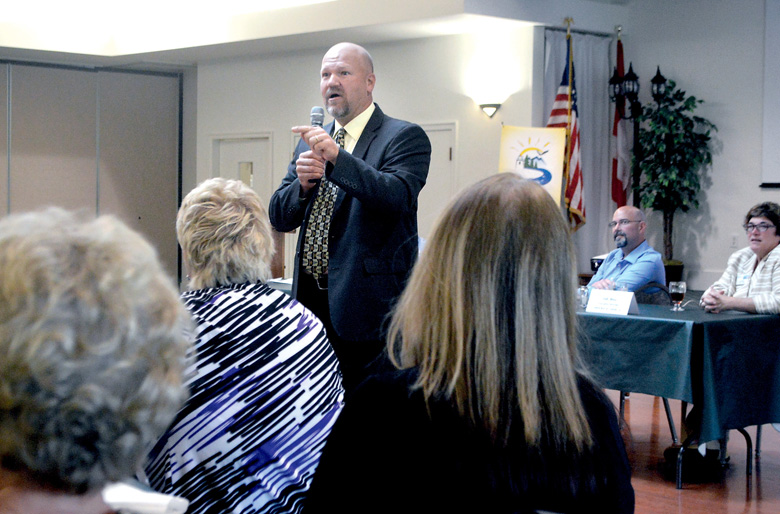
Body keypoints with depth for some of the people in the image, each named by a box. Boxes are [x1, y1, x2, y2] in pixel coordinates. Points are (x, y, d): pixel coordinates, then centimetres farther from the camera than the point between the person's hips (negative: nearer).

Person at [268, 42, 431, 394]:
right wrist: (302, 183, -10)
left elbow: (399, 196, -22)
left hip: (368, 308, -6)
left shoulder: (404, 137, -4)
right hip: (312, 300, 6)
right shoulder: (311, 142, 16)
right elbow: (279, 217, 12)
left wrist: (338, 158, -31)